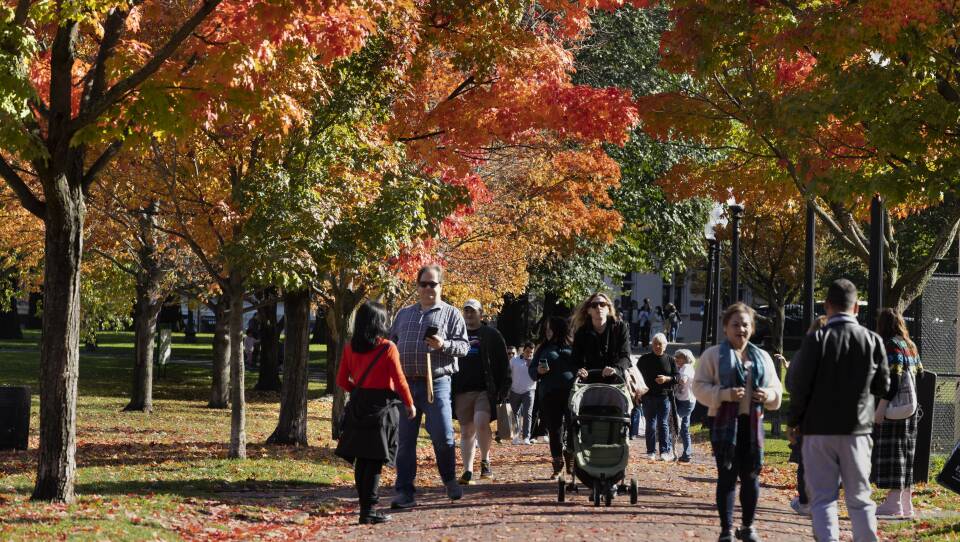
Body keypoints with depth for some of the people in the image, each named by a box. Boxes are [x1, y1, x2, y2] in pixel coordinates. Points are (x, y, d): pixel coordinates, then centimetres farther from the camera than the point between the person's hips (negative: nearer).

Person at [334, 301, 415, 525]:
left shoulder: (350, 349, 4)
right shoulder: (388, 348, -11)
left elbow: (342, 380, 7)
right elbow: (399, 380, -10)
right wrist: (409, 404, 3)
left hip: (358, 406, 5)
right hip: (382, 406, -5)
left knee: (361, 460, 11)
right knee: (375, 461, -4)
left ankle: (364, 505, 17)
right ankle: (369, 510, -6)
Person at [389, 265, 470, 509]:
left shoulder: (451, 314, 6)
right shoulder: (404, 314, 18)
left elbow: (464, 346, 0)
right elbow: (391, 342, 21)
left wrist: (443, 345, -19)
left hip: (436, 382, -4)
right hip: (405, 384, 4)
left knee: (443, 437, -8)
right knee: (405, 441, 3)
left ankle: (450, 480, 17)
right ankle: (404, 492, 7)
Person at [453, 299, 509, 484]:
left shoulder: (492, 335, 7)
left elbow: (504, 365, 5)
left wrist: (503, 390, -4)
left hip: (485, 390, -4)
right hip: (462, 391, 4)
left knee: (481, 422, -24)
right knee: (466, 431, 4)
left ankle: (485, 461, -5)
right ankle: (468, 471, 8)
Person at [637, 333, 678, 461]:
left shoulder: (670, 360, 7)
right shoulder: (644, 359, 6)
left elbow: (677, 377, 7)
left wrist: (667, 379, -13)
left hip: (664, 396, 0)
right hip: (648, 396, 0)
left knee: (663, 424, -2)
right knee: (650, 424, 1)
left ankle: (665, 451, -2)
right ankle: (651, 452, 4)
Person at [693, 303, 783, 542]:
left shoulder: (762, 357, 13)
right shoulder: (713, 355, 1)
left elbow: (776, 390, 17)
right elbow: (699, 387, -5)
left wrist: (767, 394, -7)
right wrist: (724, 394, -20)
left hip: (752, 423, 4)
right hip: (725, 422, -4)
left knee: (751, 476, 7)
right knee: (727, 476, -1)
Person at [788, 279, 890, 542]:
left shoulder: (816, 340, -10)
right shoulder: (873, 341, -3)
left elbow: (799, 385, -8)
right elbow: (882, 387, 4)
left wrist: (793, 421, 7)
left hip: (819, 429, -2)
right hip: (857, 430, 2)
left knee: (822, 498, 2)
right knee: (859, 498, 10)